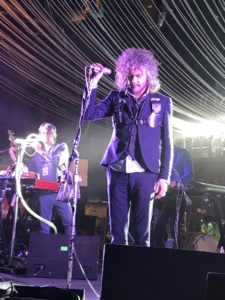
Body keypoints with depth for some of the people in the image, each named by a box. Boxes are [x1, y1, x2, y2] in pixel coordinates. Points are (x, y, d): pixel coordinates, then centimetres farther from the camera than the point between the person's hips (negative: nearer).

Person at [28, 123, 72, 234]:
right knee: (44, 226, 1)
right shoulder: (37, 154, 18)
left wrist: (41, 152, -10)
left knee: (68, 222, -6)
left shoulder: (62, 147, 9)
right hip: (44, 193, 3)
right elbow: (30, 172, 16)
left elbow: (58, 161, -10)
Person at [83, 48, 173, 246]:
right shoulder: (117, 98, 11)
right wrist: (94, 83, -4)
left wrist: (164, 177, -2)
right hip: (118, 171, 1)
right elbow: (89, 114, 1)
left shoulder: (162, 102, 7)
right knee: (117, 231, 3)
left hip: (145, 174, -1)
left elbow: (167, 143, 6)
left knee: (142, 233, 1)